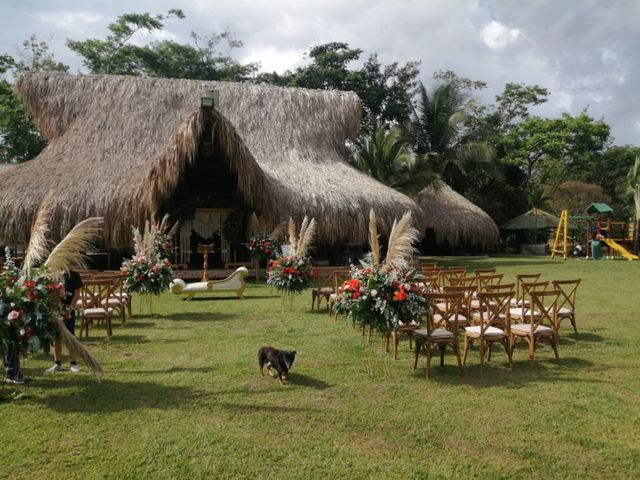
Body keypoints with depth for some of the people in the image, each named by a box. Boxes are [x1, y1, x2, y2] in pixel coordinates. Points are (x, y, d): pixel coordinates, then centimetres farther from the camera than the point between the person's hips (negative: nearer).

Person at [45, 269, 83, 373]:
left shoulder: (73, 275, -3)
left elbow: (77, 293, -4)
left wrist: (70, 308, -12)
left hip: (68, 311, -3)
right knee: (56, 337, 8)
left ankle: (73, 363, 10)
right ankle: (57, 363, 19)